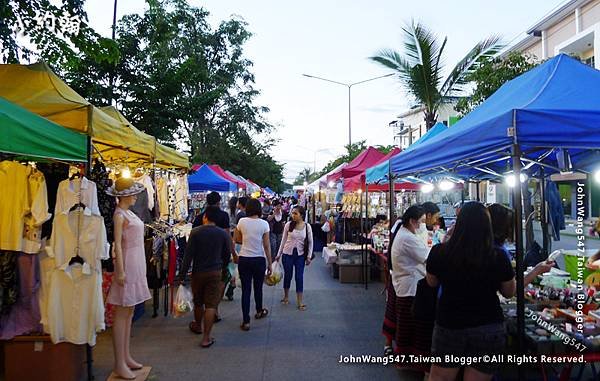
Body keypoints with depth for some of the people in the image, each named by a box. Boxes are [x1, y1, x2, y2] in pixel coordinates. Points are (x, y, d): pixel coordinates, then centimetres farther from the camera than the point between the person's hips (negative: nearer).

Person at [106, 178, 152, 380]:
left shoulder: (129, 213, 13)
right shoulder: (119, 214, -12)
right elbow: (117, 244, -16)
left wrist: (139, 269, 17)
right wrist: (121, 271, -20)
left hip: (137, 264, 9)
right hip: (128, 265, -9)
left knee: (129, 313, 14)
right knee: (121, 315, -2)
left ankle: (126, 357, 23)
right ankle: (119, 363, 6)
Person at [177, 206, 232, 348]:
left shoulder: (195, 232, -10)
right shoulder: (224, 234, -4)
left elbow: (188, 255, -10)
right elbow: (227, 255, 5)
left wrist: (182, 275, -4)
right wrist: (223, 269, 22)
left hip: (198, 272, 0)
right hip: (215, 273, 0)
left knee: (198, 302, 20)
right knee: (211, 304, 2)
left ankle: (197, 326, 43)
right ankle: (206, 338, 2)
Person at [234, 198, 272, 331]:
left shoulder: (242, 221, -5)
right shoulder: (264, 224, -9)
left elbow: (236, 239, 8)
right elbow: (267, 246, -6)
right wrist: (269, 264, 1)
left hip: (244, 259, 0)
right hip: (259, 259, 0)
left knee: (246, 289, 5)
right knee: (258, 287, 19)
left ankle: (246, 321, 5)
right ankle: (259, 311, 42)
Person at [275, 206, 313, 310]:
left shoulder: (307, 226, -6)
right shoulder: (288, 225, -7)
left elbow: (310, 242, 2)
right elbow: (284, 240, 2)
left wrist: (309, 256, -2)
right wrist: (279, 254, 5)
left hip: (300, 255, 0)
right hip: (287, 253, 0)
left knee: (299, 277, 2)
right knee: (287, 276, 11)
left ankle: (299, 302, 11)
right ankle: (286, 297, 33)